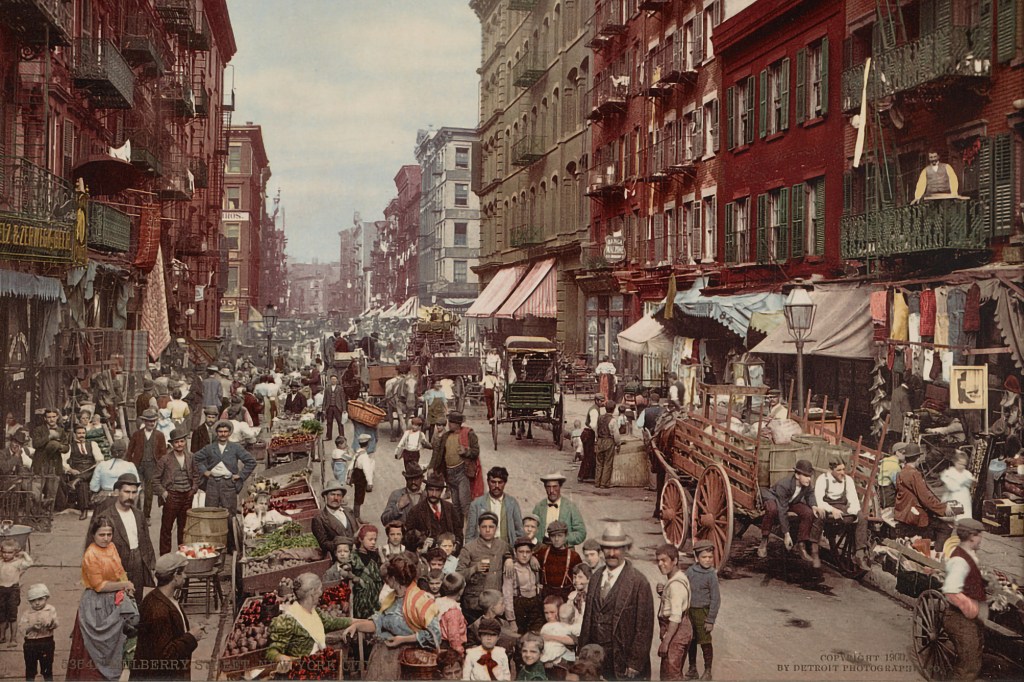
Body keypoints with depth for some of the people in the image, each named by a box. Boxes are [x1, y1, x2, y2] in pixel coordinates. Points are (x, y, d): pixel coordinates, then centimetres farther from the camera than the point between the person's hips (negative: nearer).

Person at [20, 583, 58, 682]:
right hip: (30, 643, 1)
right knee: (30, 668, 11)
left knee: (47, 668, 8)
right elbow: (23, 629, -7)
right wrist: (32, 627, -24)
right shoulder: (27, 614, 1)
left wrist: (51, 624, -32)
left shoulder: (50, 610, -1)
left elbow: (55, 624, -10)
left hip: (47, 643, -1)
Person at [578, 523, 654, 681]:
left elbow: (644, 628, -11)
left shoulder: (639, 582, -11)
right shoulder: (597, 576, 7)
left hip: (623, 660, -5)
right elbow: (588, 616, 11)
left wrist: (634, 665, -11)